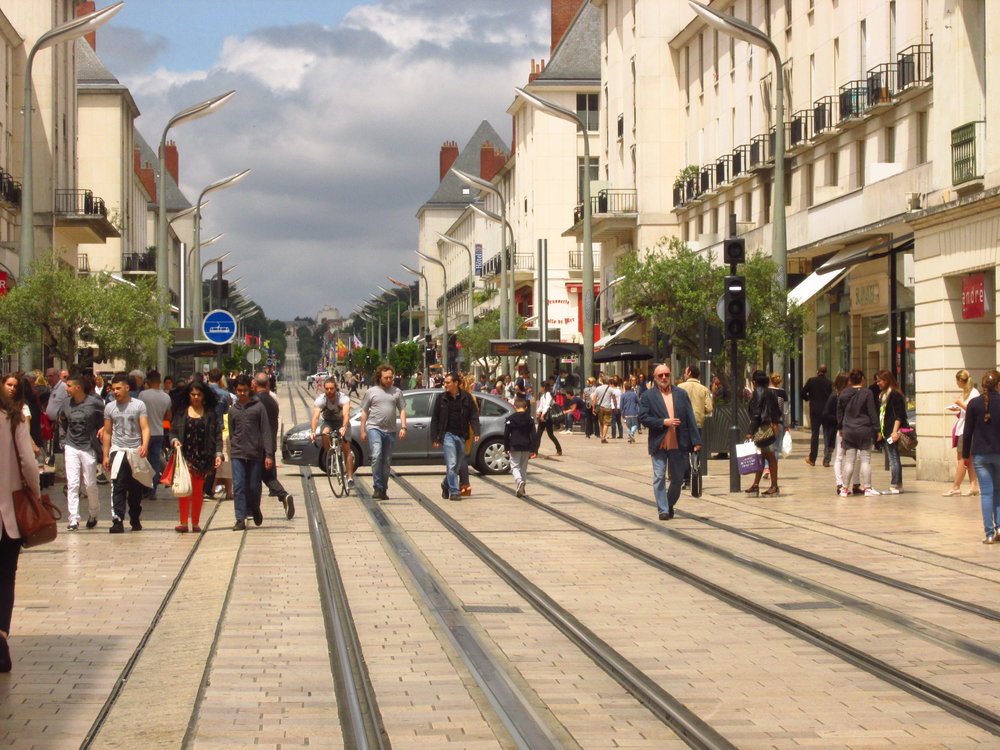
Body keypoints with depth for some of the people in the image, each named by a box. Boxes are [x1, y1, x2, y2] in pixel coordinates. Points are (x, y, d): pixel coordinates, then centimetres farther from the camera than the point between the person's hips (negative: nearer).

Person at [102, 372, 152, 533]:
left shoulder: (139, 405, 2)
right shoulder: (110, 407, 8)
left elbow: (145, 428, -3)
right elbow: (107, 432, 13)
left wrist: (145, 445, -22)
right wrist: (106, 455, 9)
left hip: (136, 452, -1)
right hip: (118, 451, 1)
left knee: (136, 489, 6)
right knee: (118, 488, -9)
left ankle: (135, 520, 20)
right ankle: (117, 522, -12)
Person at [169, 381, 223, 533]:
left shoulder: (210, 413, 7)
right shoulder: (181, 412, 8)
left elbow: (217, 435, 5)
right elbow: (173, 431, 10)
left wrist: (218, 454, -4)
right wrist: (174, 440, -11)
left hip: (203, 457, 0)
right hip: (185, 456, 0)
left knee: (198, 490, 5)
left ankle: (195, 523, 12)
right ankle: (183, 522, -9)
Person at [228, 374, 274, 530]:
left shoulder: (258, 407, 1)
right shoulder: (233, 410, 10)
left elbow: (266, 431, -1)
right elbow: (231, 433, 16)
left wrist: (269, 454, -8)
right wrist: (232, 450, 12)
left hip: (255, 453, -1)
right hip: (237, 454, 2)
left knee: (254, 487, 5)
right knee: (238, 486, -7)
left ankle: (254, 509, 33)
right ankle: (240, 519, -6)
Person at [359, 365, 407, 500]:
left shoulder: (397, 392, 11)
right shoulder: (371, 392, 6)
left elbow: (402, 410, 11)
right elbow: (364, 412, 9)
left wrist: (403, 427, -2)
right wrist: (363, 431, 4)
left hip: (390, 431, 3)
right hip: (374, 428, -3)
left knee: (387, 461, 6)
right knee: (376, 456, -19)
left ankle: (383, 490, 15)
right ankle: (377, 487, -16)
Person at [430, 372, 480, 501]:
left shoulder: (466, 397, 4)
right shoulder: (442, 398, 3)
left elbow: (474, 416, 4)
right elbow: (434, 419, 7)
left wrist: (476, 432, -8)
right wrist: (434, 437, 1)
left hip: (462, 435, 2)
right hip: (448, 434, -2)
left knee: (457, 465, 10)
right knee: (451, 464, -12)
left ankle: (446, 485, 33)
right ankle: (454, 491, -9)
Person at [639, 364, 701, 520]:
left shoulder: (681, 394, 8)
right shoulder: (647, 396, 2)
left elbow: (690, 418, 5)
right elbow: (643, 418, -5)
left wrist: (696, 441, -1)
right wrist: (663, 422, -15)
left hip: (679, 444, 2)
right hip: (659, 445, -2)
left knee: (677, 479, 10)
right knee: (659, 478, -4)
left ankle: (670, 505, 29)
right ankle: (663, 510, 2)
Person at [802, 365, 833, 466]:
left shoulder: (811, 381, -4)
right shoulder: (829, 382, -6)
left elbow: (802, 393, -3)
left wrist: (809, 398, 16)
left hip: (815, 411, 1)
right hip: (827, 411, -1)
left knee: (814, 434, 11)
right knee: (827, 435, 4)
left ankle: (812, 459, 15)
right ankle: (826, 460, 0)